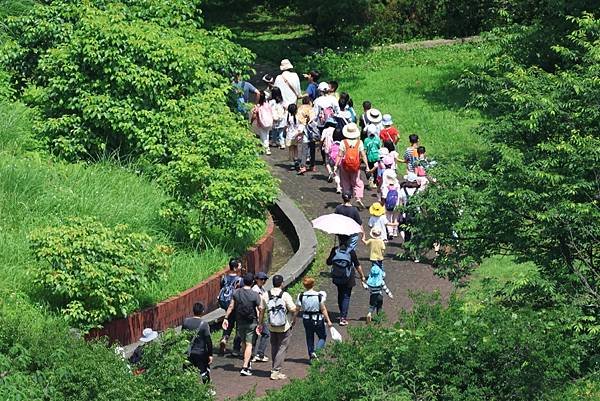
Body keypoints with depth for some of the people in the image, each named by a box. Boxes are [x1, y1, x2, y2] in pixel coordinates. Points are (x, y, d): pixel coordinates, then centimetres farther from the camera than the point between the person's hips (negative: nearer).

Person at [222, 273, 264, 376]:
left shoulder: (236, 293, -3)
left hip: (240, 322, 4)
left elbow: (231, 307, 0)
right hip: (251, 323, -4)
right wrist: (260, 323, -8)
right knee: (249, 344, -3)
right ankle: (245, 367, -11)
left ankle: (248, 364, 33)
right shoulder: (255, 295, -14)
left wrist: (226, 318, 7)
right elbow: (261, 309, -16)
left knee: (245, 343, 20)